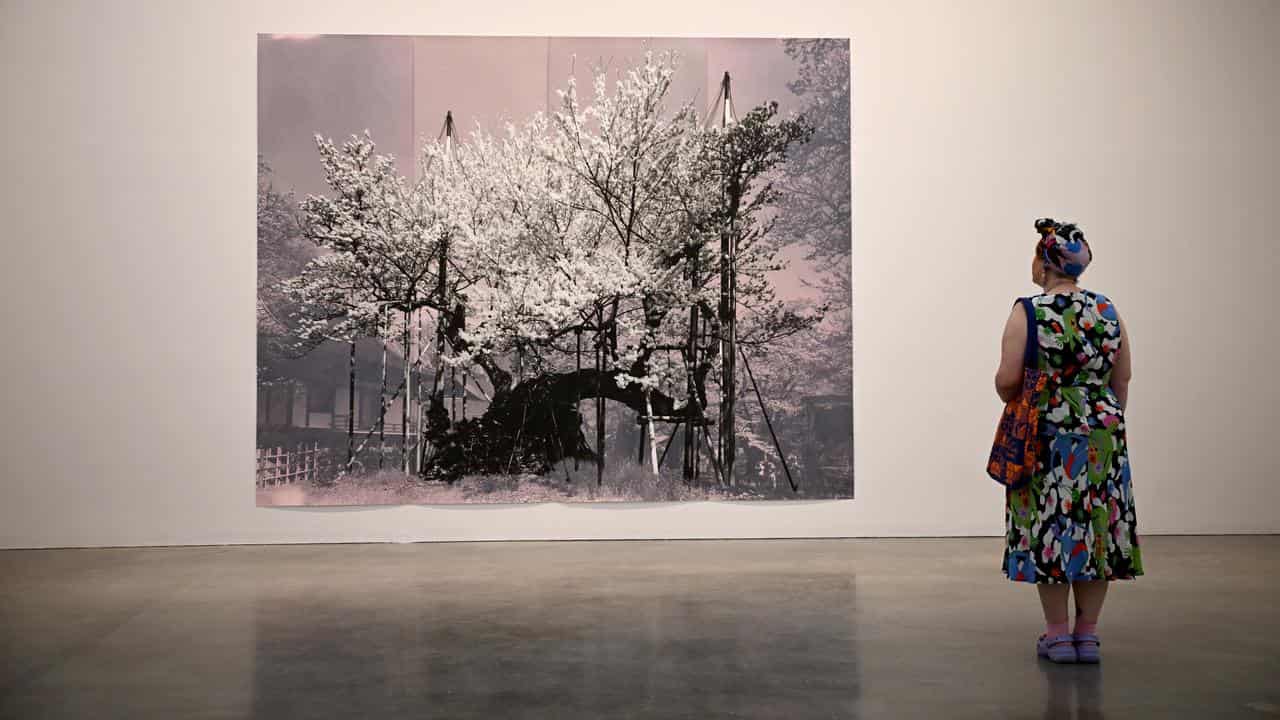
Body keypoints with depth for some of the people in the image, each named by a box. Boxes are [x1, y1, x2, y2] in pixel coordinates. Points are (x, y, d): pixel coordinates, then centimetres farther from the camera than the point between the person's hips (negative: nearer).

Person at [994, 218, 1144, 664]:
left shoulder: (1028, 313, -10)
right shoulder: (1108, 312, 4)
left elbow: (1007, 380, -13)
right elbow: (1122, 380, 8)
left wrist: (1014, 400, 8)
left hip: (1045, 436, -4)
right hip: (1103, 435, 4)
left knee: (1049, 530, 3)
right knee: (1096, 527, 9)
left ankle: (1057, 635, 8)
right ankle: (1088, 633, 14)